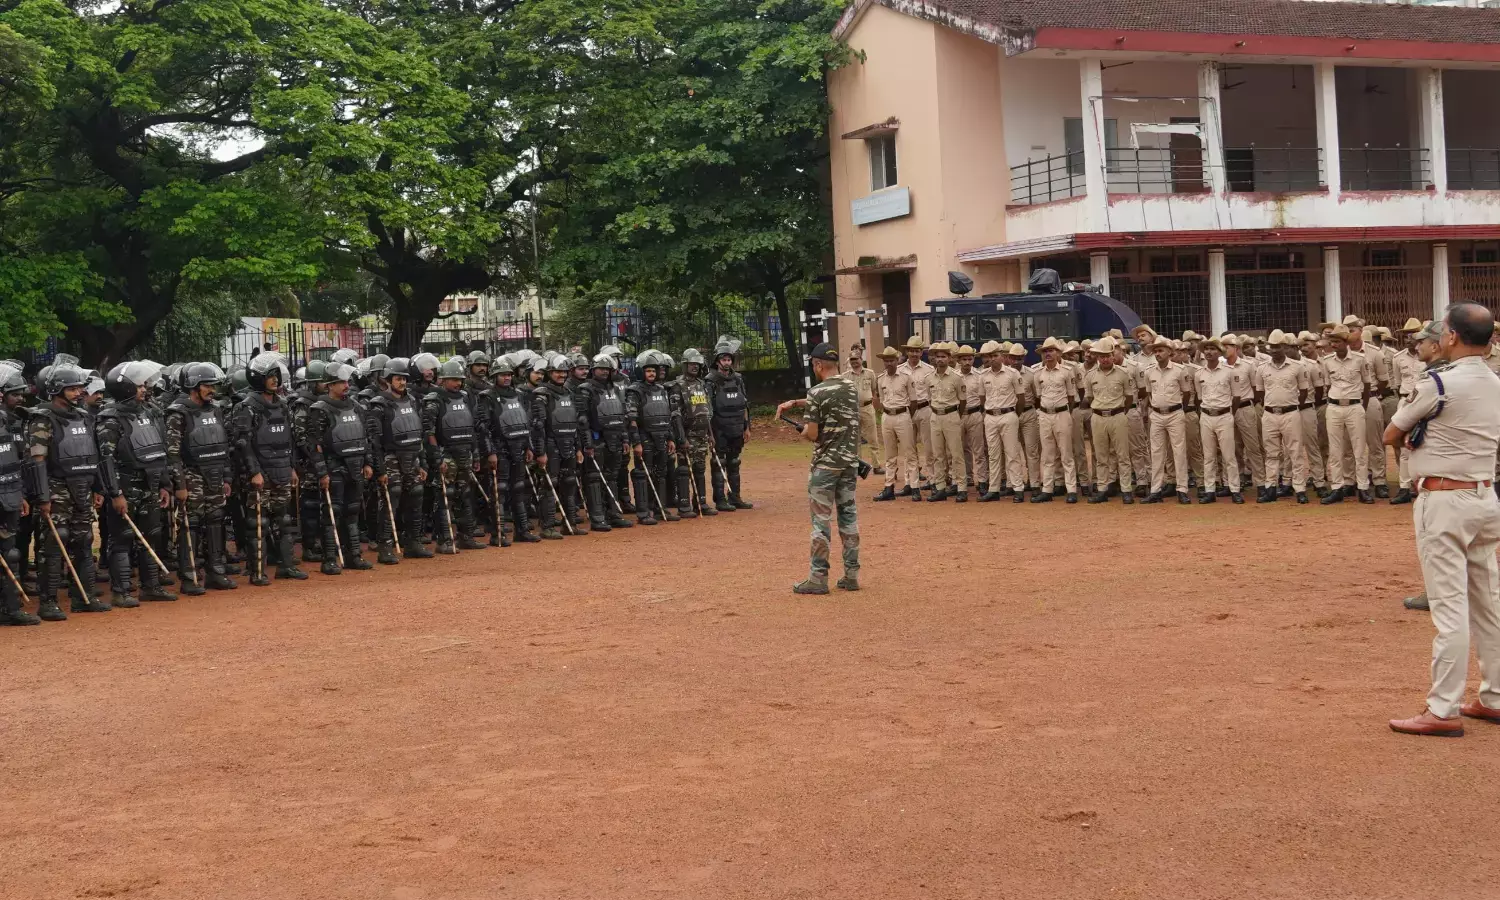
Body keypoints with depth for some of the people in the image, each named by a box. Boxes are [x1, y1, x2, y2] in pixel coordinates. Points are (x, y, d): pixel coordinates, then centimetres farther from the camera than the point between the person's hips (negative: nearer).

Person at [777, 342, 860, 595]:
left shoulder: (817, 392, -15)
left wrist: (803, 431, 6)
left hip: (826, 463, -6)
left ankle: (818, 577, 2)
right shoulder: (851, 386, 6)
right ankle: (851, 574, 13)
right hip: (850, 460, 6)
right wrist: (794, 402, 23)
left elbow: (811, 434, -16)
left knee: (821, 518, -1)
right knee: (848, 515, 11)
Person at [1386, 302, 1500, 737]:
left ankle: (1444, 710, -3)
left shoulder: (1439, 383, -15)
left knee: (1449, 607, -7)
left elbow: (1390, 436, -4)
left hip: (1443, 501, -8)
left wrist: (1413, 435, 12)